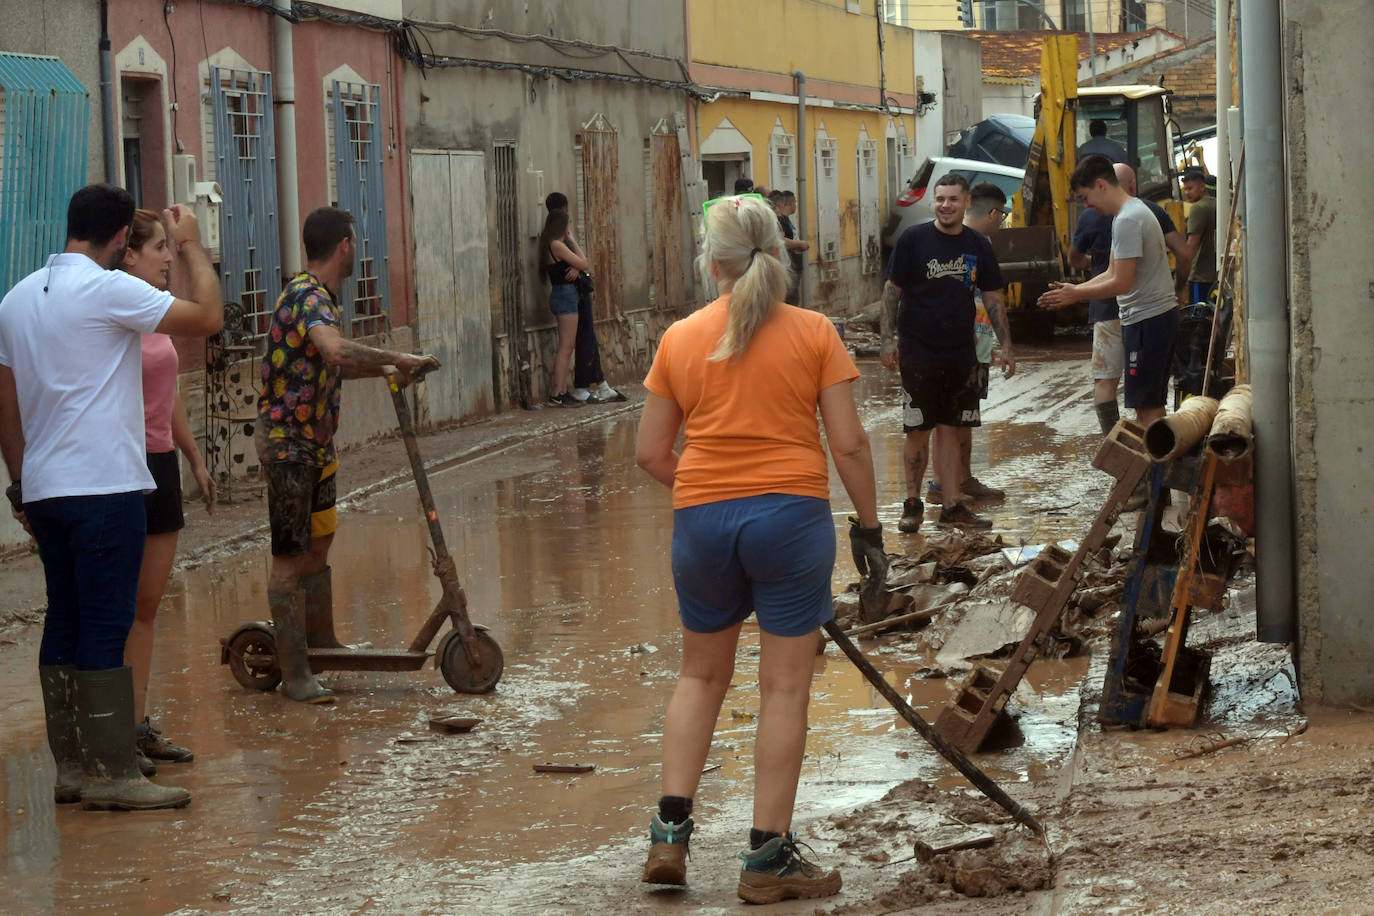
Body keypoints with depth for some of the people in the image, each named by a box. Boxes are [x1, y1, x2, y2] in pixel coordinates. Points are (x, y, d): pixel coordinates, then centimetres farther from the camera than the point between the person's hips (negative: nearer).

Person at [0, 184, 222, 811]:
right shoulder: (108, 290, -11)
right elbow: (207, 317, -12)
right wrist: (191, 246, 2)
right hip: (105, 487, -8)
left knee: (65, 623, 11)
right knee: (106, 628, -6)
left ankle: (71, 767, 14)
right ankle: (112, 775, -6)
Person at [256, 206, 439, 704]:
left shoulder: (316, 296, 14)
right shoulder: (308, 297, -20)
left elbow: (331, 365, 27)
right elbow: (335, 350, -41)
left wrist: (387, 370, 16)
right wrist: (396, 358, -31)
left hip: (313, 440, 10)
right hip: (286, 442, -10)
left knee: (317, 548, 19)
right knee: (290, 558, -6)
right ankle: (294, 674, -4)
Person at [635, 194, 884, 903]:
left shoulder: (679, 339, 3)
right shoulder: (813, 332, -2)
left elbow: (650, 453, 6)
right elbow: (849, 444, -5)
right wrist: (868, 526, 5)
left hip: (702, 519, 3)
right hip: (792, 517, -2)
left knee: (700, 674, 20)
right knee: (785, 687, 4)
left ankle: (670, 831, 13)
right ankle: (768, 858, 7)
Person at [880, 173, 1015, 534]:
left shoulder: (977, 245, 7)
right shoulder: (913, 239, -4)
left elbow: (993, 297, 13)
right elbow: (892, 289, -1)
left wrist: (1005, 345, 9)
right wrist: (888, 339, -8)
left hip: (961, 353, 3)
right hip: (918, 352, -3)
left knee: (950, 429, 7)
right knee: (918, 432, 0)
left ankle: (951, 505, 11)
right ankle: (912, 504, 10)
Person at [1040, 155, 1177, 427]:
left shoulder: (1127, 221, -17)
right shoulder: (1136, 210, 16)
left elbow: (1121, 283, -20)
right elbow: (1112, 274, 19)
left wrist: (1076, 294, -8)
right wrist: (1073, 291, 10)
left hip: (1147, 320, -11)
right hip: (1161, 313, 11)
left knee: (1146, 405, -9)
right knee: (1151, 404, 13)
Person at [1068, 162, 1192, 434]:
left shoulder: (1091, 217, -1)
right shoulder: (1153, 211, 3)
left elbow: (1074, 260, 12)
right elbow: (1183, 253, -2)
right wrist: (1179, 287, 14)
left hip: (1108, 308, -3)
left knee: (1105, 379, -1)